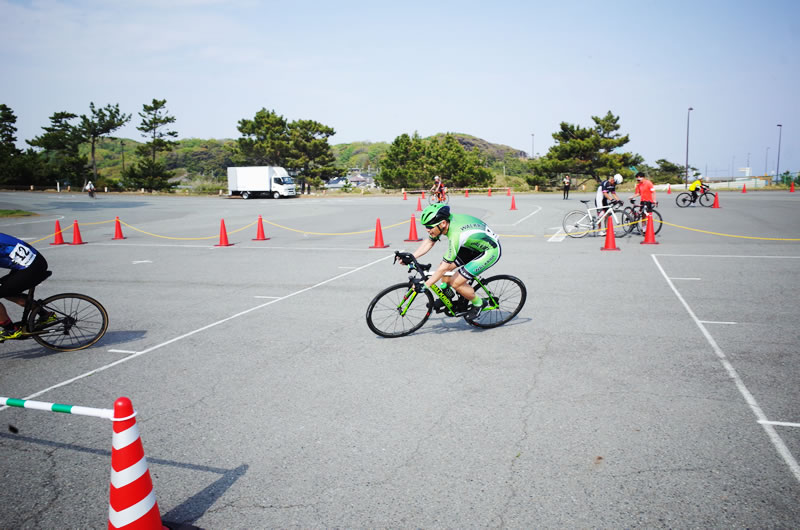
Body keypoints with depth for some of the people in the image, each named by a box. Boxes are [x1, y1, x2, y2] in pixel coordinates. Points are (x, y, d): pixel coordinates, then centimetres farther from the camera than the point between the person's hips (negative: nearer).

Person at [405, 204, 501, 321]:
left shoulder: (456, 234, -35)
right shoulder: (443, 221, -13)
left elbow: (443, 268, -32)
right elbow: (429, 242, 3)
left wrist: (424, 285, -26)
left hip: (491, 251, -9)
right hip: (475, 245, 9)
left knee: (456, 283, -13)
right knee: (444, 265, -1)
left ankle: (478, 303, 11)